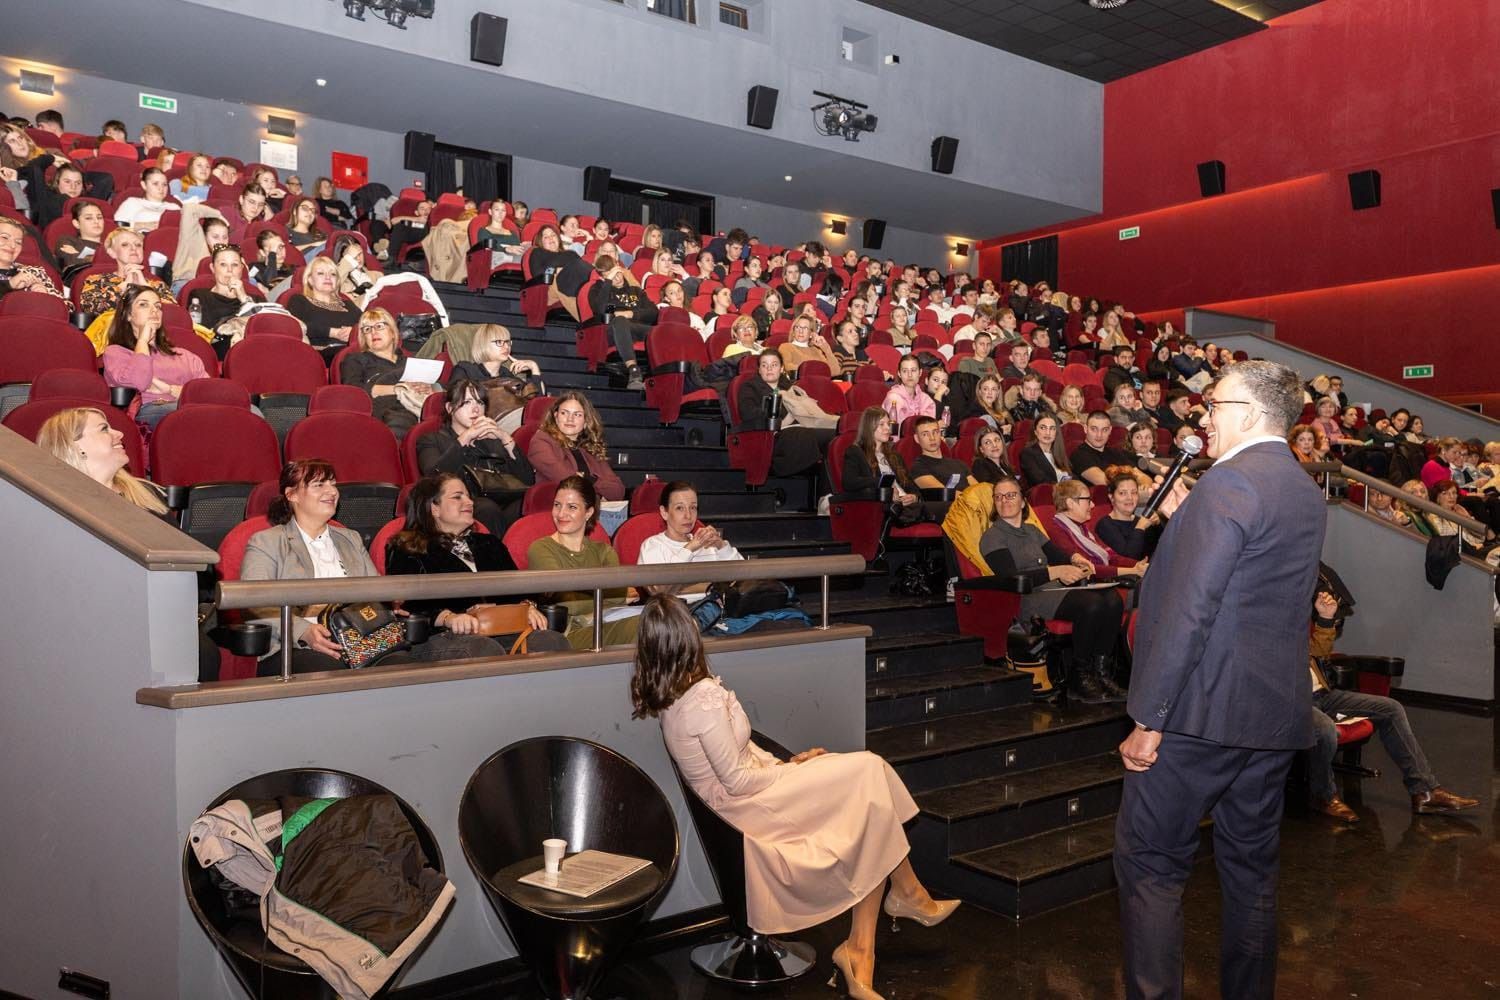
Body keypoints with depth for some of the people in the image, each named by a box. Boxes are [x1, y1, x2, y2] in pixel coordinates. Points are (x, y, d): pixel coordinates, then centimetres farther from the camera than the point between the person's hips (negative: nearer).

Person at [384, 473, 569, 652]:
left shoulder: (489, 544, 30)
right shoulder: (405, 550, 11)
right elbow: (408, 603, -4)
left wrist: (527, 607, -4)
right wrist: (449, 618, -24)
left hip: (504, 629, 5)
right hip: (448, 635, -4)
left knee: (553, 640, -28)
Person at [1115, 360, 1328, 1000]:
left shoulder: (1227, 483, -16)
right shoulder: (1308, 494, 13)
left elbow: (1189, 609, -22)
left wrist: (1148, 719, -18)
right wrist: (1188, 521, 16)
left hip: (1205, 709, -9)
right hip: (1277, 711, 9)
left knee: (1150, 864, 1)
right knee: (1252, 865, 17)